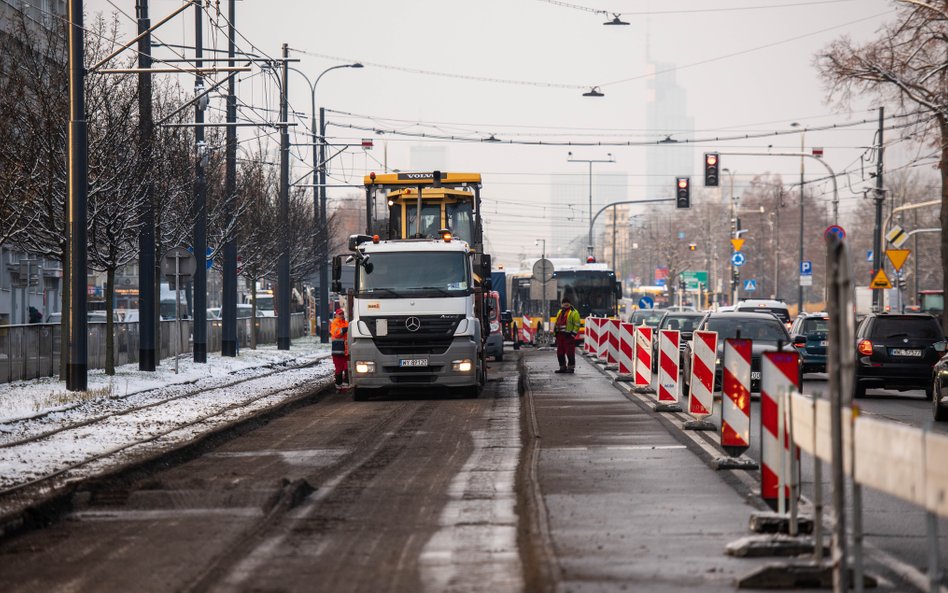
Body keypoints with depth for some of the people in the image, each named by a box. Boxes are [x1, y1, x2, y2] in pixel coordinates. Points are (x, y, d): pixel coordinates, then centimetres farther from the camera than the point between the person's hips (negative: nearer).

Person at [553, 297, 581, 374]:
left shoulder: (574, 312, -3)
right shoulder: (560, 312, 21)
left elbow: (576, 325, -7)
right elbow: (556, 323, 28)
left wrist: (573, 334, -14)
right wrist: (555, 331, 19)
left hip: (568, 335, -8)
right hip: (560, 335, 8)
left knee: (570, 352, -8)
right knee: (560, 352, 9)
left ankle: (571, 367, -3)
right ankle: (562, 367, 17)